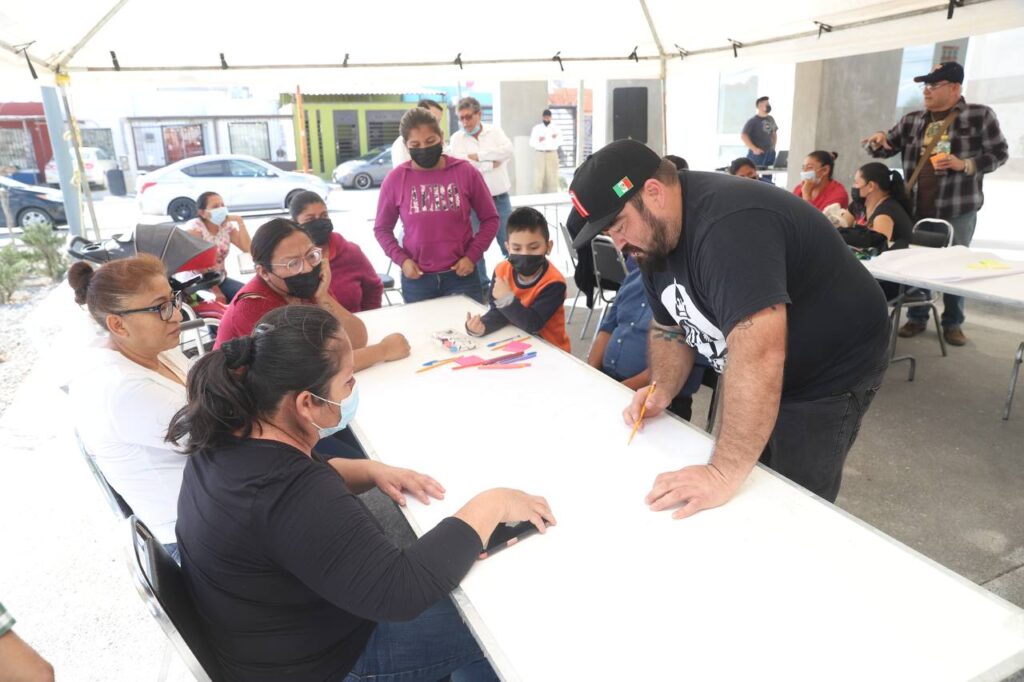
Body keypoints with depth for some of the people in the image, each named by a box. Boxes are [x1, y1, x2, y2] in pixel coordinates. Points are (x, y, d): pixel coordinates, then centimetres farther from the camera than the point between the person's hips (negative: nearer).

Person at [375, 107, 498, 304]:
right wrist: (401, 259, -7)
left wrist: (472, 255, -7)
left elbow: (490, 219, 3)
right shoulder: (395, 179, -2)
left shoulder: (466, 172, -3)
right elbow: (382, 228, 7)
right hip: (416, 279, 1)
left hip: (462, 274, -1)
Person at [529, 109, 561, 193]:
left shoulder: (555, 128, 9)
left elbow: (560, 142, 2)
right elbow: (531, 142, -3)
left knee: (552, 177, 3)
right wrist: (538, 140, -22)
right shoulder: (536, 128, 4)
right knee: (538, 177, -4)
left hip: (552, 154, 2)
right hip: (539, 154, -1)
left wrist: (556, 138, -19)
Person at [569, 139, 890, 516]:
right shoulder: (657, 237, -4)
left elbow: (758, 353, -43)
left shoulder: (728, 224, -34)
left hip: (828, 372, -8)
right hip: (755, 380, 8)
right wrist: (661, 390, -13)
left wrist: (724, 473, -43)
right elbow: (669, 327, 5)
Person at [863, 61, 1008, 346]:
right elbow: (884, 150, 13)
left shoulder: (980, 115, -2)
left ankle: (953, 323, 20)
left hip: (957, 210, -3)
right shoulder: (911, 121, 8)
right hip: (916, 209, 3)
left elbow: (999, 153, -1)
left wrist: (965, 165, -17)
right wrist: (878, 140, -10)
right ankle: (917, 318, 23)